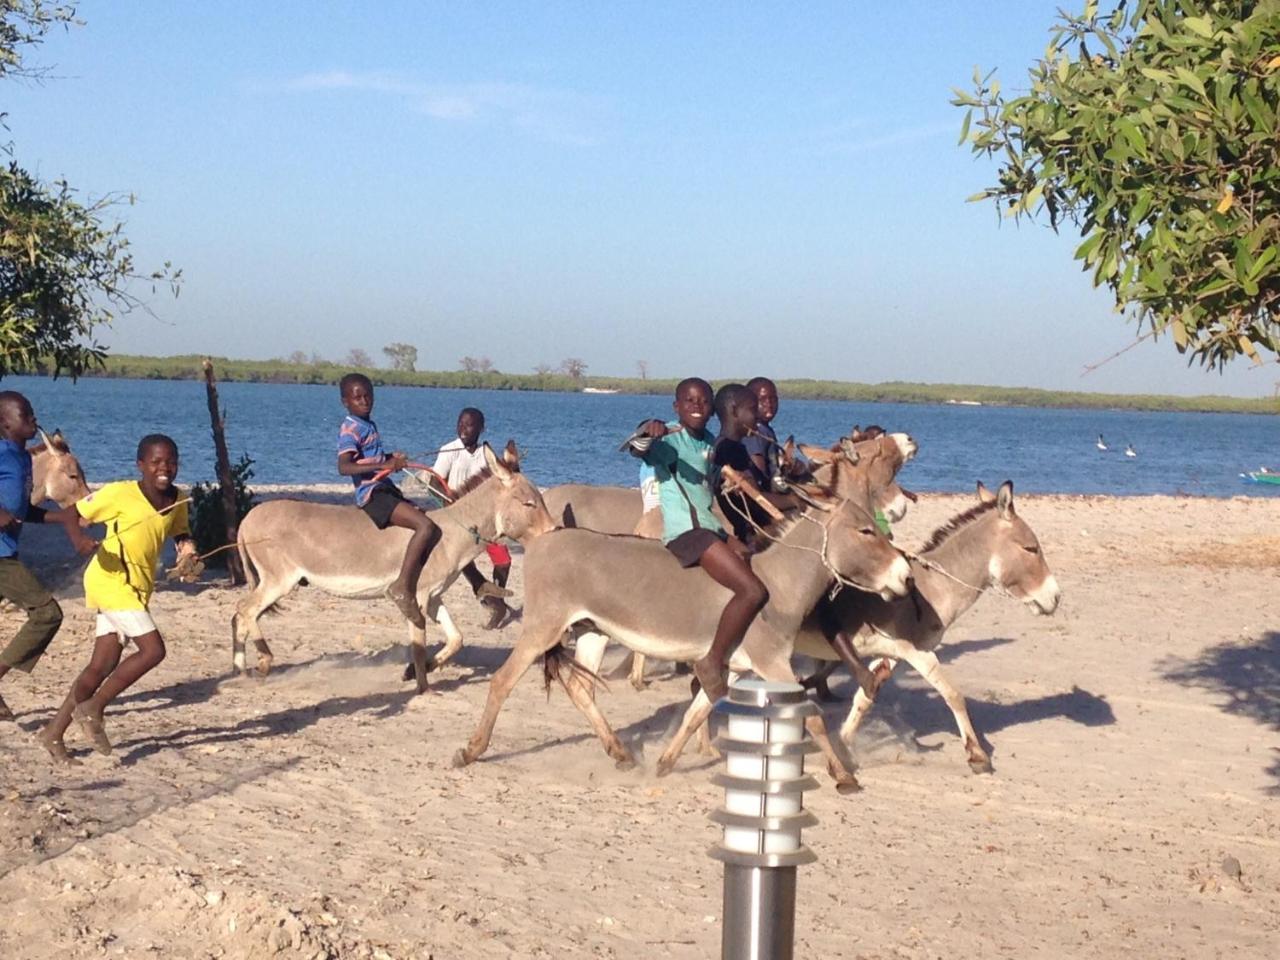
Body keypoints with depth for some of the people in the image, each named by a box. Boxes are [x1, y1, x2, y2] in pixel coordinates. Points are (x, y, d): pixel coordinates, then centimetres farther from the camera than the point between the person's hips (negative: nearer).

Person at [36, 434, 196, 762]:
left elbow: (181, 534, 20)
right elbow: (75, 513, -7)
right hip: (111, 580, -7)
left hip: (137, 587, 7)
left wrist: (187, 548, -4)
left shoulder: (177, 501, 4)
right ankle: (92, 709, -4)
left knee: (103, 665, 7)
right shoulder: (120, 493, -14)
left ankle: (54, 732, 16)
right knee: (153, 649, -17)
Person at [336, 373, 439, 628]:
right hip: (373, 494, -10)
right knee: (426, 526, -26)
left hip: (386, 491, 10)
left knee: (432, 529, 9)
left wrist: (391, 458, 15)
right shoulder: (350, 429, -9)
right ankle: (402, 587, -29)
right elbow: (344, 467, -24)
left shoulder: (368, 426, 18)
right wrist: (384, 465, -32)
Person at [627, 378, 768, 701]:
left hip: (714, 527, 9)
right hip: (686, 530, -9)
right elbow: (638, 447, -27)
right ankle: (713, 665, -11)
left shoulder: (709, 443, 17)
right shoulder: (672, 441, -6)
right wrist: (648, 430, -46)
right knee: (753, 591, -22)